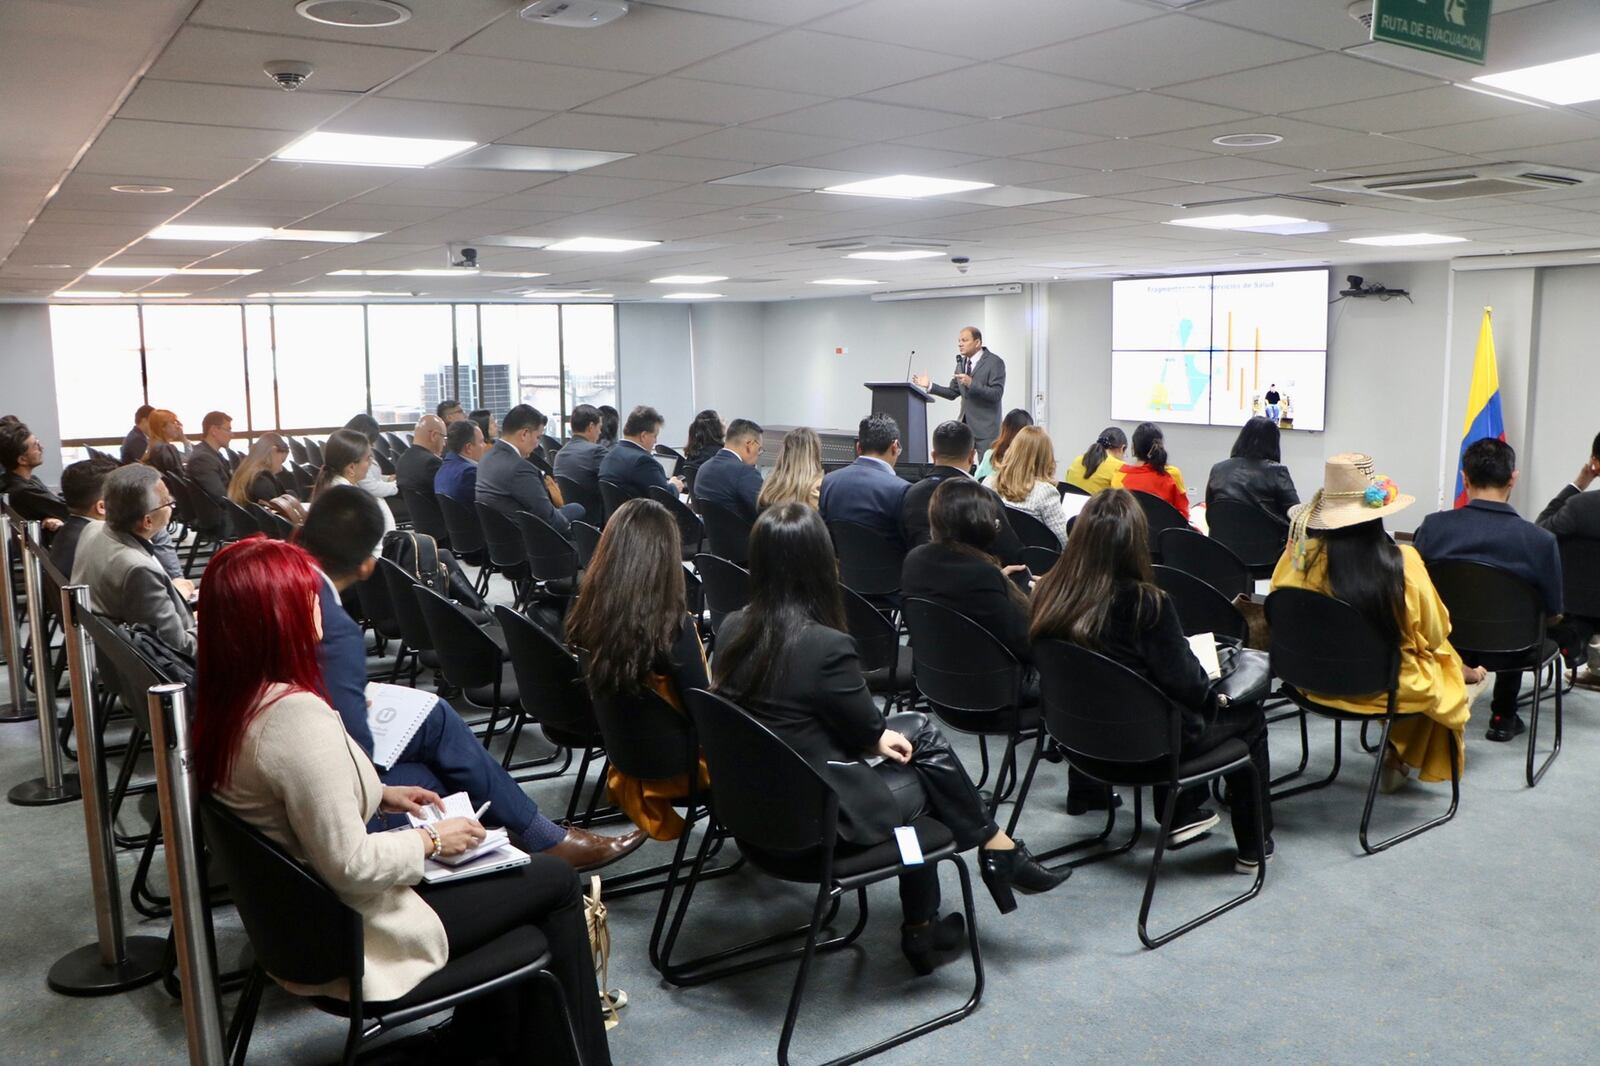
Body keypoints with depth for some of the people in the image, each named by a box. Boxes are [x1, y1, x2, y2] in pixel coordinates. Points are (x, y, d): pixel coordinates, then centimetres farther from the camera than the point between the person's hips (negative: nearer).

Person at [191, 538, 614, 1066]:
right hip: (347, 936, -9)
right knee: (557, 880, 4)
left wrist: (380, 795, 6)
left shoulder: (228, 702, -3)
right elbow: (350, 865, -29)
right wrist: (430, 839, -14)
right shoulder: (296, 717, -32)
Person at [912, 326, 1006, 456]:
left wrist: (971, 383, -28)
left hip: (985, 426, -6)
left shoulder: (995, 362, -9)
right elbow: (953, 393, 15)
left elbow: (996, 394, -18)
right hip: (964, 423, 6)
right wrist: (930, 386, 4)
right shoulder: (961, 362, 12)